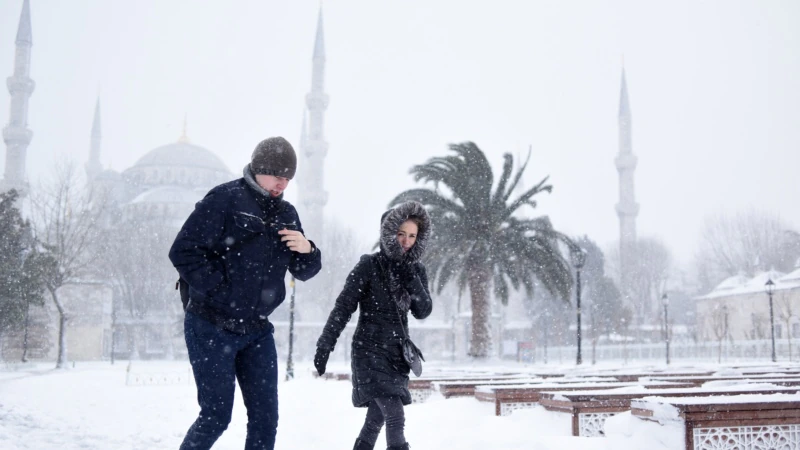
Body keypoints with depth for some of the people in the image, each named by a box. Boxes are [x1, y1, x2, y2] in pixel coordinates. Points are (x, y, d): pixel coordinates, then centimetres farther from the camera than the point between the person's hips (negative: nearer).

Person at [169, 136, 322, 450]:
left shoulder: (286, 213, 10)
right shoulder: (225, 198, -10)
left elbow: (303, 272, 12)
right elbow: (183, 251, -14)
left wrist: (306, 250, -9)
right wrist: (220, 291, -16)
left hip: (256, 330, 6)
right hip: (211, 328, -6)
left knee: (266, 416, 5)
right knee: (217, 415, -1)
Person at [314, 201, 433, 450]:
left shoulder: (417, 270, 5)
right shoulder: (369, 265, -11)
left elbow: (423, 311, -3)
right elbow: (343, 307, -10)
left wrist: (411, 280, -17)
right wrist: (324, 346, -12)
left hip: (397, 352, 6)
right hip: (369, 350, -6)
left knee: (376, 419, 14)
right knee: (396, 419, -16)